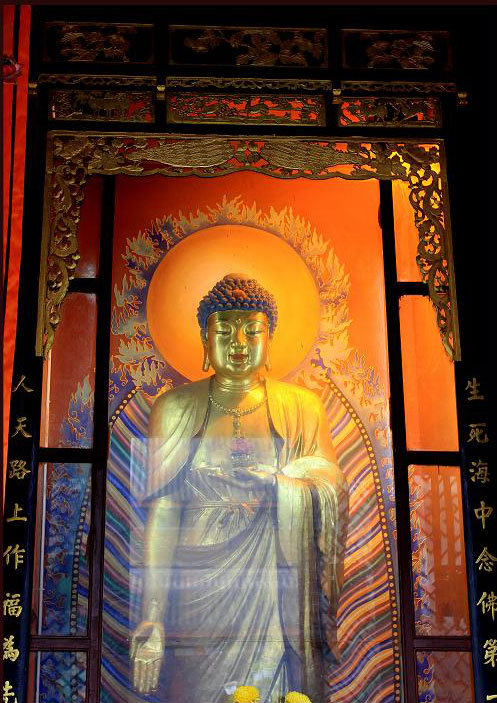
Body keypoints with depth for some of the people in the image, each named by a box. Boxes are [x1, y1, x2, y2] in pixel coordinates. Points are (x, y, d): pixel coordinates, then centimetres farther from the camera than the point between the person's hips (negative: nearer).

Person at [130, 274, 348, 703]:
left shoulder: (302, 407, 6)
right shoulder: (175, 409, 3)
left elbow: (331, 490, 3)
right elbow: (162, 513, -2)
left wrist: (273, 483, -15)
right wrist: (153, 619, -7)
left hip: (279, 598, 1)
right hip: (199, 590, 0)